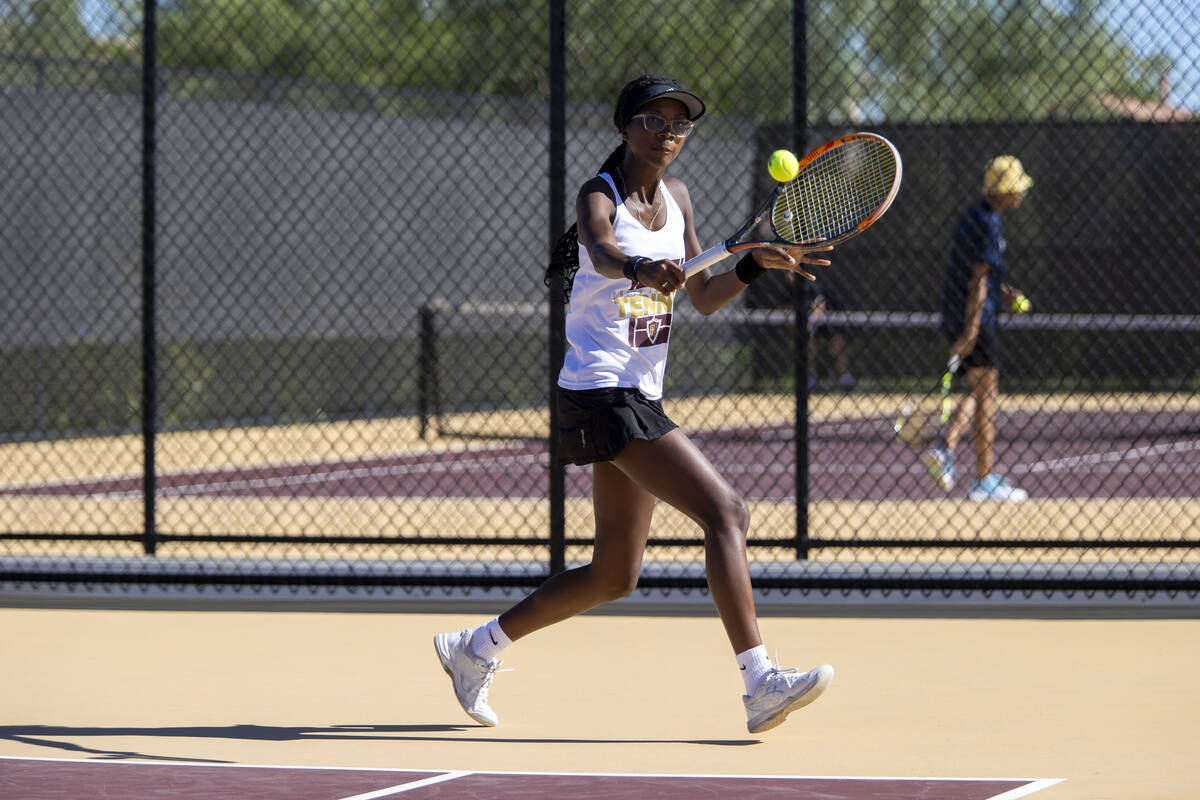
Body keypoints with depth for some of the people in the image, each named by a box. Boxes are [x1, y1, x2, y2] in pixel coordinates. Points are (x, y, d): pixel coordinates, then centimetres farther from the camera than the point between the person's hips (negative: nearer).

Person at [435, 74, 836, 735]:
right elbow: (602, 249, -35)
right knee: (725, 512, -21)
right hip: (601, 391, -9)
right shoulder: (599, 196, -11)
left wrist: (758, 264, -3)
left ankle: (477, 648, 26)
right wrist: (640, 267, -58)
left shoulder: (676, 197, 12)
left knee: (613, 576, 13)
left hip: (639, 397, 9)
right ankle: (760, 683, -26)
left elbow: (704, 297, 15)